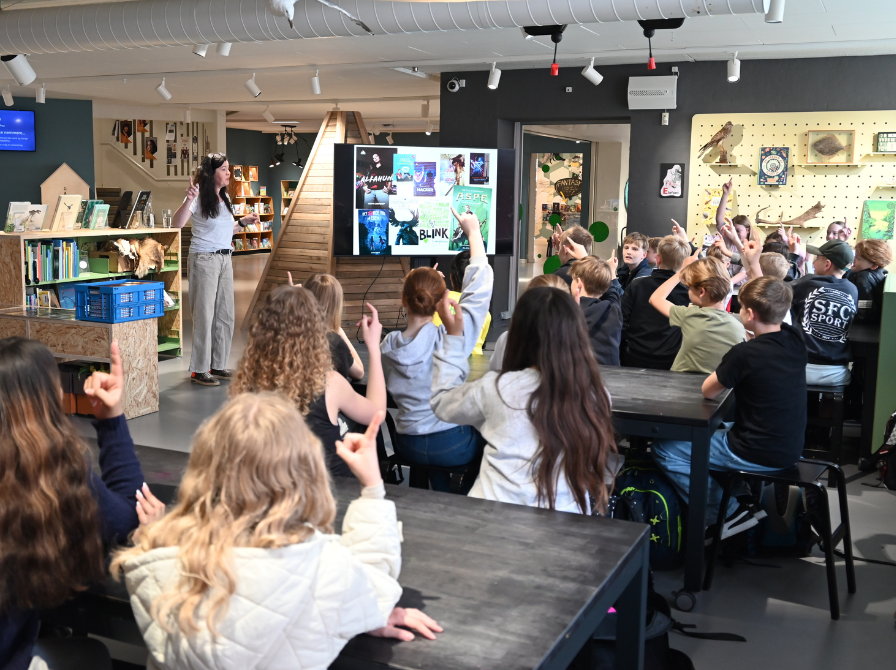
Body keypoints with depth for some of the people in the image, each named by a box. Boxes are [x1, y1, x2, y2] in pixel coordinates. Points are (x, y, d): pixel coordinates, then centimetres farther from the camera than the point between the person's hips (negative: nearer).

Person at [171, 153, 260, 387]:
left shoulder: (225, 198, 12)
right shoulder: (199, 197, -11)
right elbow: (176, 224, -24)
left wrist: (243, 222, 10)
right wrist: (188, 200, -36)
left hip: (225, 260, 8)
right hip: (204, 260, -8)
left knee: (225, 315, 10)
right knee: (204, 315, -4)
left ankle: (218, 365, 22)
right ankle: (199, 370, 4)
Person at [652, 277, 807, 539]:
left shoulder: (744, 354, -24)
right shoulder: (794, 341, -4)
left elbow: (708, 391, -8)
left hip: (760, 455, -8)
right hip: (790, 448, 8)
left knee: (664, 449, 2)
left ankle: (728, 514, 7)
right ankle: (741, 498, 23)